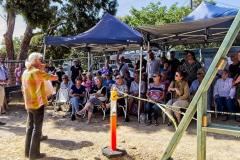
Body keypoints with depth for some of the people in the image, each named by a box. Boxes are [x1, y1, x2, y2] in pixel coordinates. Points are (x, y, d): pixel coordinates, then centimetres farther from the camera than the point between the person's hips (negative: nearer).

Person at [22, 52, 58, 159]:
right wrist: (55, 76, 11)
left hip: (29, 104, 8)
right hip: (38, 103, -8)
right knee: (37, 128, 1)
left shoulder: (25, 73, 10)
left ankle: (28, 151, 23)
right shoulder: (37, 72, -14)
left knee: (30, 127, 15)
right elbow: (53, 78, -9)